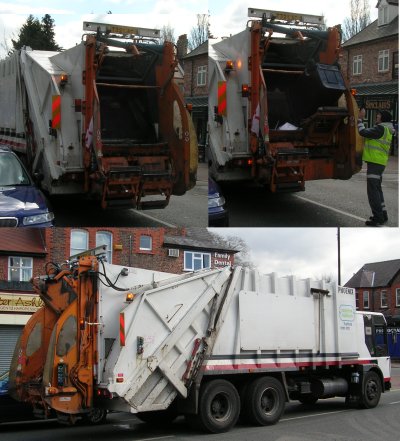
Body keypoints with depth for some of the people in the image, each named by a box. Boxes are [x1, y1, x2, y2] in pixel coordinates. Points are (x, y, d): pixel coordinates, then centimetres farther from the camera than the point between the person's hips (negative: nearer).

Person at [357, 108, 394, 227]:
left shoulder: (381, 128, -14)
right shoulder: (387, 130, 18)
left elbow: (363, 132, -21)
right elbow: (368, 134, 17)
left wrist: (360, 119, -9)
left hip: (375, 163, -10)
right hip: (379, 163, 10)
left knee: (373, 189, -8)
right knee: (377, 188, 19)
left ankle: (378, 218, -8)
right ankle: (382, 214, 26)